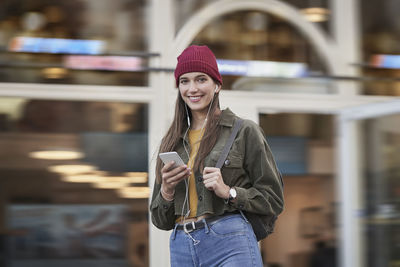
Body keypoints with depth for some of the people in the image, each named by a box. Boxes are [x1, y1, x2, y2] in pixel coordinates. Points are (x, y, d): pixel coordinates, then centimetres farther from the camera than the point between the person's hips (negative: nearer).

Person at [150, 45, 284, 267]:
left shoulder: (244, 131, 4)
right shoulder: (171, 142, 16)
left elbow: (274, 200, 2)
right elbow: (161, 221, 17)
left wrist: (228, 192, -12)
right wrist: (166, 191, -3)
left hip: (231, 243, -4)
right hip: (181, 248, 4)